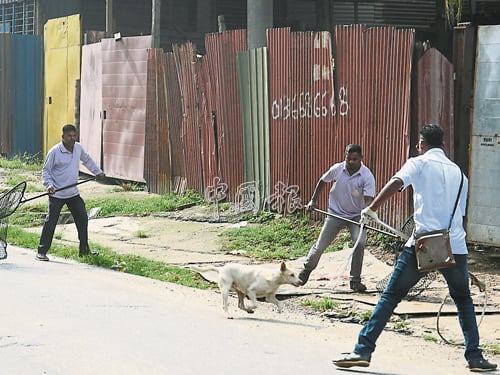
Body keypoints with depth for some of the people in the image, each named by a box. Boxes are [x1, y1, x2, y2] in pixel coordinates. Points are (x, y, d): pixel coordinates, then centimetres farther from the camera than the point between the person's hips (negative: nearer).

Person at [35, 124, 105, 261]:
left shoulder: (78, 148, 4)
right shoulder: (54, 152, -14)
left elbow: (87, 159, 25)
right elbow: (45, 170, -8)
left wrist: (98, 172, 24)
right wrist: (49, 185, -22)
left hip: (73, 193, 6)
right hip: (57, 194, -6)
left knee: (82, 219, 7)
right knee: (51, 222, -7)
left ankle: (84, 250, 20)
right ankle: (42, 251, 0)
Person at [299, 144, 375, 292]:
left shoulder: (367, 177, -19)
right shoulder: (337, 169, -11)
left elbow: (368, 199, -28)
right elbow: (323, 181, 9)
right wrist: (313, 200, 10)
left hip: (356, 216, -1)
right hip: (336, 213, 1)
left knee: (360, 242, -23)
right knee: (320, 245, 4)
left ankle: (355, 280, -10)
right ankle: (307, 269, 34)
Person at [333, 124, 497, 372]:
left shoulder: (419, 163, 5)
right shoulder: (458, 171, 19)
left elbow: (396, 182, -15)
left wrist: (372, 208, -10)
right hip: (455, 245, 4)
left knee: (390, 296, 3)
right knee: (463, 300, 23)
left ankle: (363, 351, -3)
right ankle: (475, 357, 14)